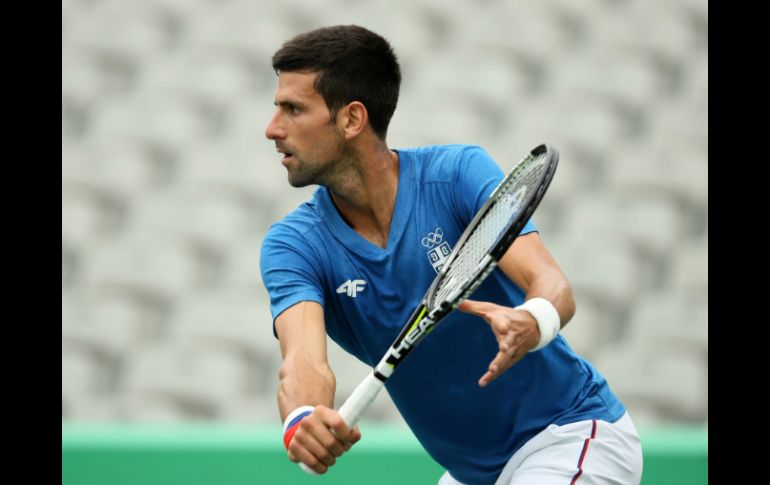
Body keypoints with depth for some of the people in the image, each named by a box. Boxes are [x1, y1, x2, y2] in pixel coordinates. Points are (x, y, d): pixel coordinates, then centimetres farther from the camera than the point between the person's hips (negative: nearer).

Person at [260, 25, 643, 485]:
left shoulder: (459, 172, -16)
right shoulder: (292, 243, -8)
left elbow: (552, 285, -26)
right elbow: (303, 359, -26)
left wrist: (529, 324, -50)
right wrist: (302, 420, -49)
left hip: (574, 432, -5)